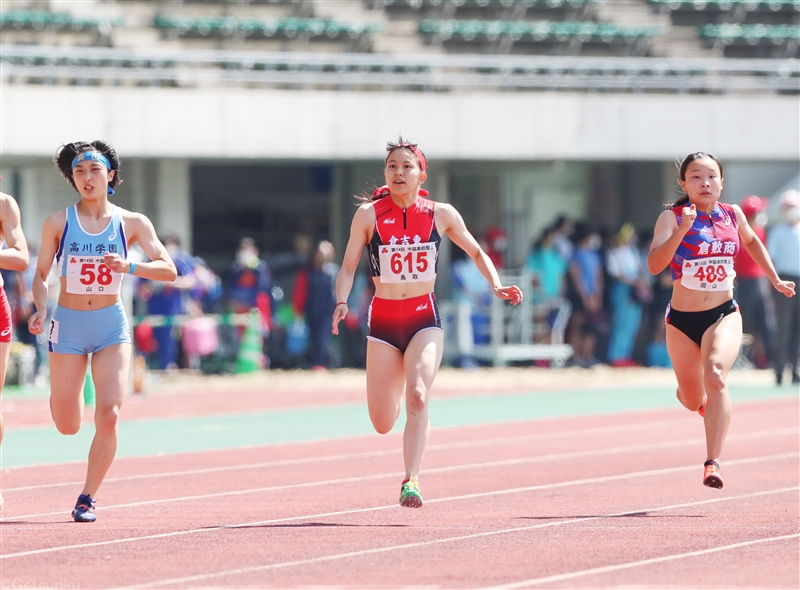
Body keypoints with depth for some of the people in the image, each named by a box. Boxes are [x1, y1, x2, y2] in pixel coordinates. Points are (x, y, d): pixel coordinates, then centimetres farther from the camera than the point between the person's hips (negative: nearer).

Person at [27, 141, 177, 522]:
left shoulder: (131, 223, -2)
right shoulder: (58, 223, -2)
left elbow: (168, 269, -7)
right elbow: (41, 275, 4)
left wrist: (128, 267, -24)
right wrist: (40, 310, -14)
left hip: (112, 324, 0)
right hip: (68, 323, 0)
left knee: (109, 415, -16)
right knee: (67, 426, 4)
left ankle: (88, 497, 0)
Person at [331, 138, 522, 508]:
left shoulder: (441, 215, 0)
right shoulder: (369, 215, -3)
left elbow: (476, 252, 13)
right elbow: (348, 266, 0)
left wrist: (496, 285, -3)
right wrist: (342, 302, -18)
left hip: (425, 318, -1)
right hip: (383, 320, 1)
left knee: (417, 395, -26)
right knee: (382, 423, 3)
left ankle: (412, 480, -26)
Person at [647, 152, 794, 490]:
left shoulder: (732, 215, 3)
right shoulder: (672, 218, -8)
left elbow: (752, 241, 26)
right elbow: (654, 265, -24)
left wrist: (775, 279, 27)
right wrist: (682, 230, -34)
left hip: (723, 316, 0)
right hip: (682, 320, 0)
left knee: (715, 375, -28)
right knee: (692, 401, 13)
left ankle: (712, 464, -33)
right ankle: (704, 400, 55)